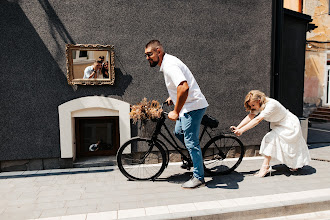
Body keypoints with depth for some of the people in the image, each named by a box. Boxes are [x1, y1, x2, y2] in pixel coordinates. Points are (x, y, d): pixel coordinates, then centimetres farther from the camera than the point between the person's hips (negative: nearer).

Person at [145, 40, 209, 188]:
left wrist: (176, 112, -32)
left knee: (190, 141, -4)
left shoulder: (169, 66, -21)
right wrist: (172, 97, 28)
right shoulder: (167, 62, 11)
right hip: (188, 106, 11)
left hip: (193, 106, -11)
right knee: (178, 132, 22)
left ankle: (198, 178, 9)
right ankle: (196, 157, 36)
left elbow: (184, 87, -37)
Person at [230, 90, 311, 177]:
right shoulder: (259, 105, -9)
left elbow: (258, 120, -42)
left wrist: (242, 130, -46)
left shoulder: (271, 104, -34)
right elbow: (250, 117, -19)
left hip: (290, 126, -9)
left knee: (271, 138, -20)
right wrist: (238, 128, -33)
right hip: (280, 126, 9)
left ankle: (265, 167, -15)